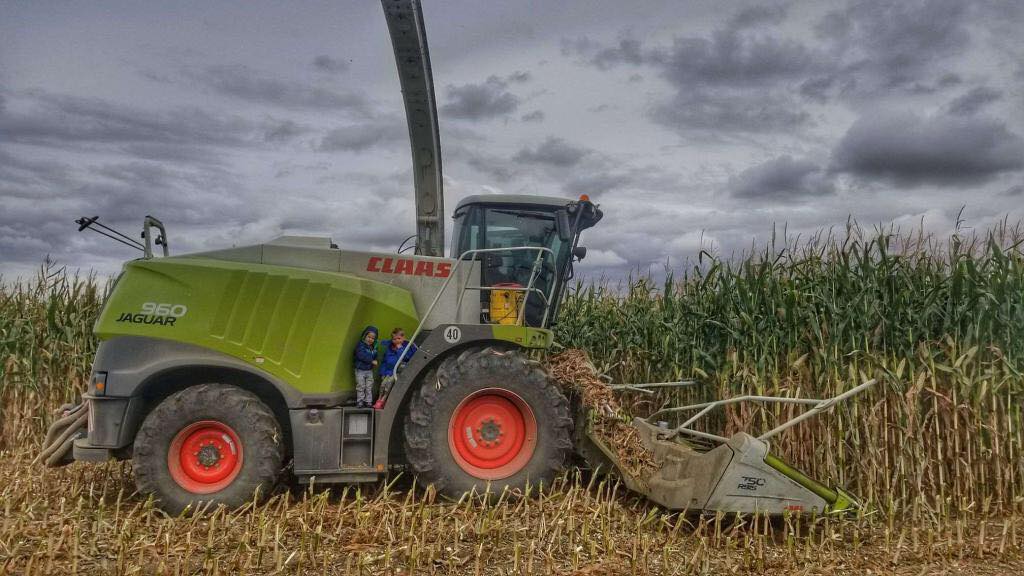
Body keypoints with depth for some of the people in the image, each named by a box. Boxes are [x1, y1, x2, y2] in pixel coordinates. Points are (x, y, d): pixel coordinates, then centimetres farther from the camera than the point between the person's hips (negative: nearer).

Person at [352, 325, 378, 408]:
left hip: (369, 370, 6)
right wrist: (371, 361, -25)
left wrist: (375, 361, -8)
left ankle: (368, 402, 17)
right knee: (361, 387, 1)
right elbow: (361, 356, -26)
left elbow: (375, 356, 14)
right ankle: (360, 402, 9)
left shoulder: (374, 347, 6)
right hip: (360, 370, -5)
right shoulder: (360, 345, -14)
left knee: (369, 387, 9)